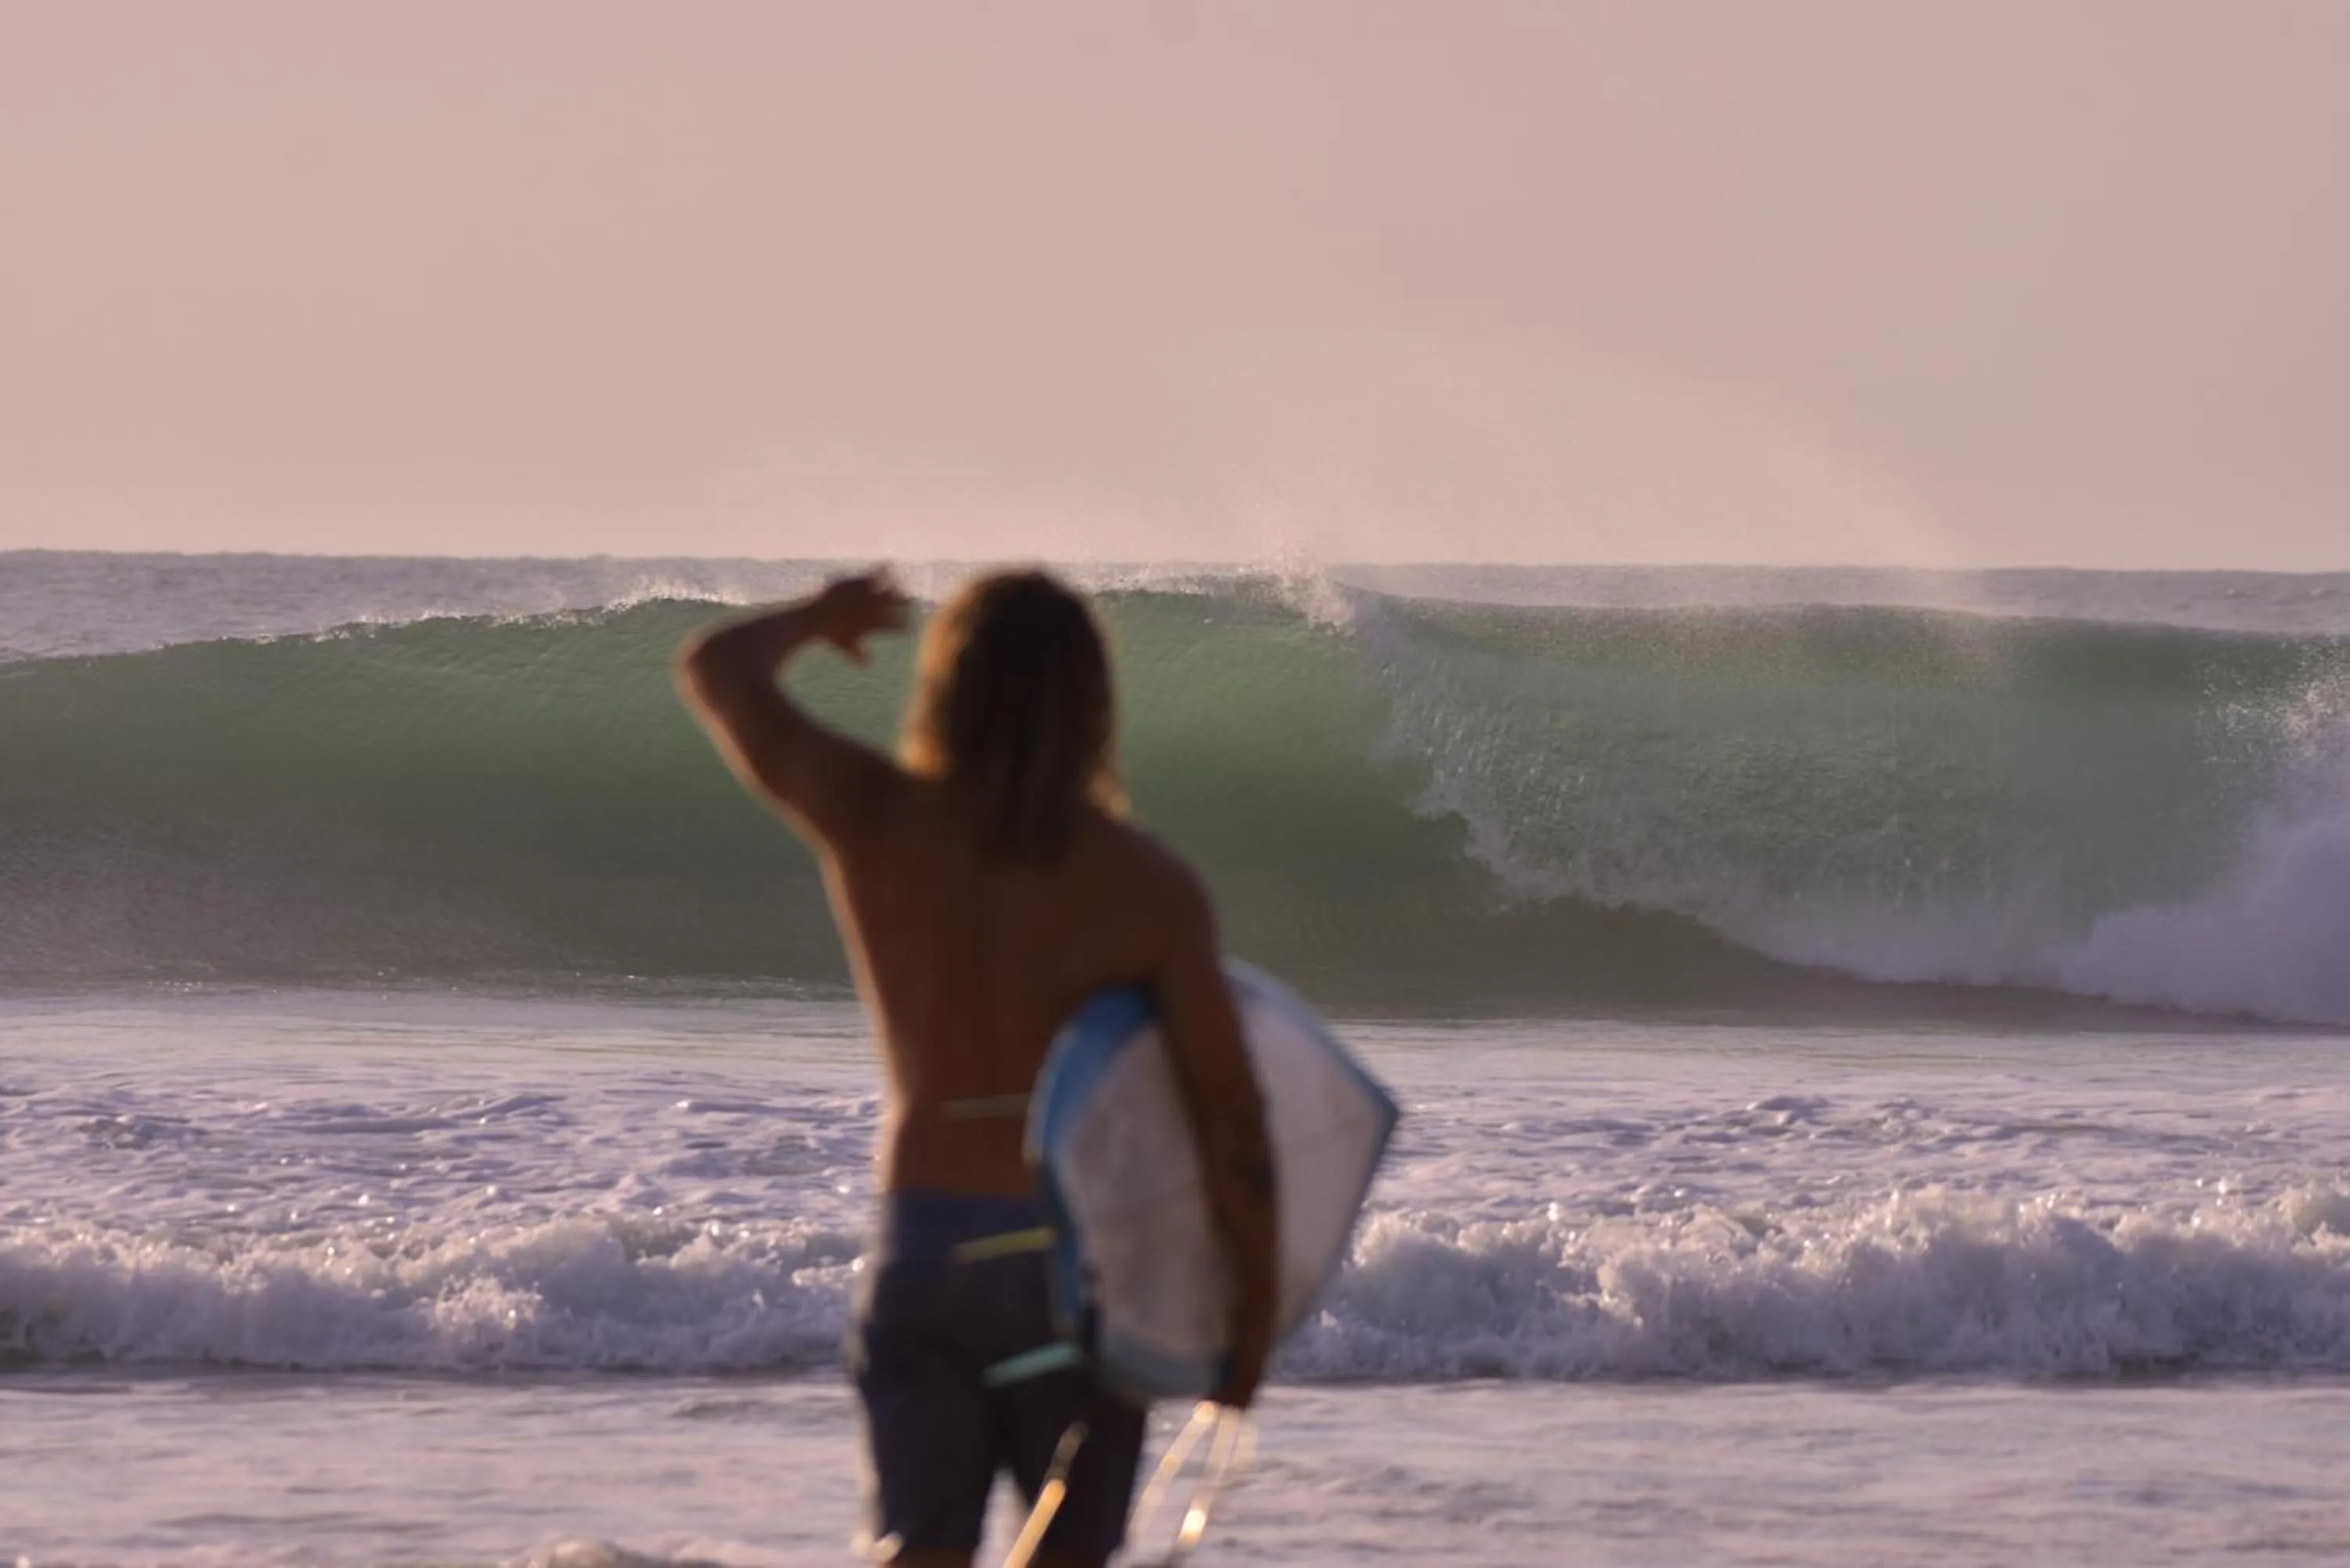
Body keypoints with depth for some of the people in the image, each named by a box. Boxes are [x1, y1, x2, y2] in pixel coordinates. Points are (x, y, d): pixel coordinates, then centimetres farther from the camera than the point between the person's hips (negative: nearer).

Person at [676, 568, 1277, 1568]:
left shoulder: (876, 824, -3)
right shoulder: (1148, 885, -6)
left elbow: (717, 670, 10)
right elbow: (1228, 1110, -8)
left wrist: (815, 618, 31)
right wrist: (1253, 1308, 1)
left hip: (923, 1242, 1)